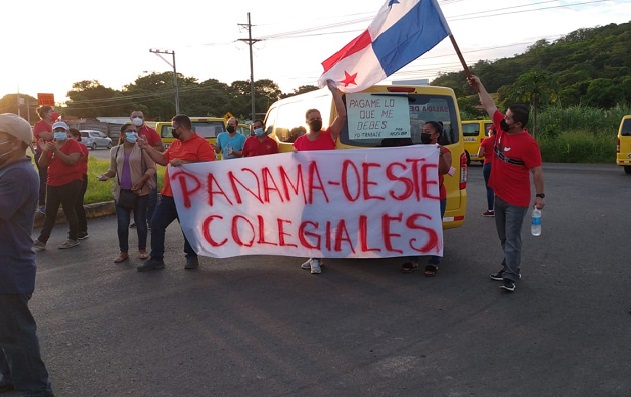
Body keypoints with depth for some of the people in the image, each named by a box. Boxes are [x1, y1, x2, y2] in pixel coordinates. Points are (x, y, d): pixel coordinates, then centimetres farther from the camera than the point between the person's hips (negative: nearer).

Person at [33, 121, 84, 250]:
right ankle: (42, 240, 8)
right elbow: (43, 164, 7)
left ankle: (73, 239, 12)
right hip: (53, 183, 6)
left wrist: (56, 151, -24)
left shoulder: (73, 144, -5)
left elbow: (73, 161, -20)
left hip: (71, 182, -6)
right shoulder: (50, 145, 13)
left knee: (69, 211, 0)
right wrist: (44, 151, -9)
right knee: (50, 212, 6)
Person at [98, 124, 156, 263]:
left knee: (140, 221, 7)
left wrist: (142, 180, -19)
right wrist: (106, 175, -6)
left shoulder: (142, 148, -3)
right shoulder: (115, 150, 8)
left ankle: (142, 249, 21)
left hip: (140, 191, -3)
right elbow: (113, 170, 15)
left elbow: (152, 168, -5)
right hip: (121, 191, 3)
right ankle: (124, 251, 17)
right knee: (122, 223, 3)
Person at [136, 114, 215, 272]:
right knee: (156, 224, 6)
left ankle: (191, 257, 26)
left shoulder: (202, 143, -11)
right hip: (168, 195, 7)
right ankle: (156, 258, 16)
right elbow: (163, 160, 20)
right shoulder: (175, 143, 14)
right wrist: (146, 147, 13)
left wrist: (183, 162, -25)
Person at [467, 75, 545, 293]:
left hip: (516, 201, -8)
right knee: (504, 237, 16)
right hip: (499, 196, 8)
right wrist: (479, 87, 9)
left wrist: (540, 195, -13)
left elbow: (537, 171, -15)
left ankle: (510, 277, 1)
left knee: (512, 239, -4)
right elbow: (490, 106, 10)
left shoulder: (528, 143, -20)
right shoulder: (501, 128, -1)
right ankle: (510, 267, 29)